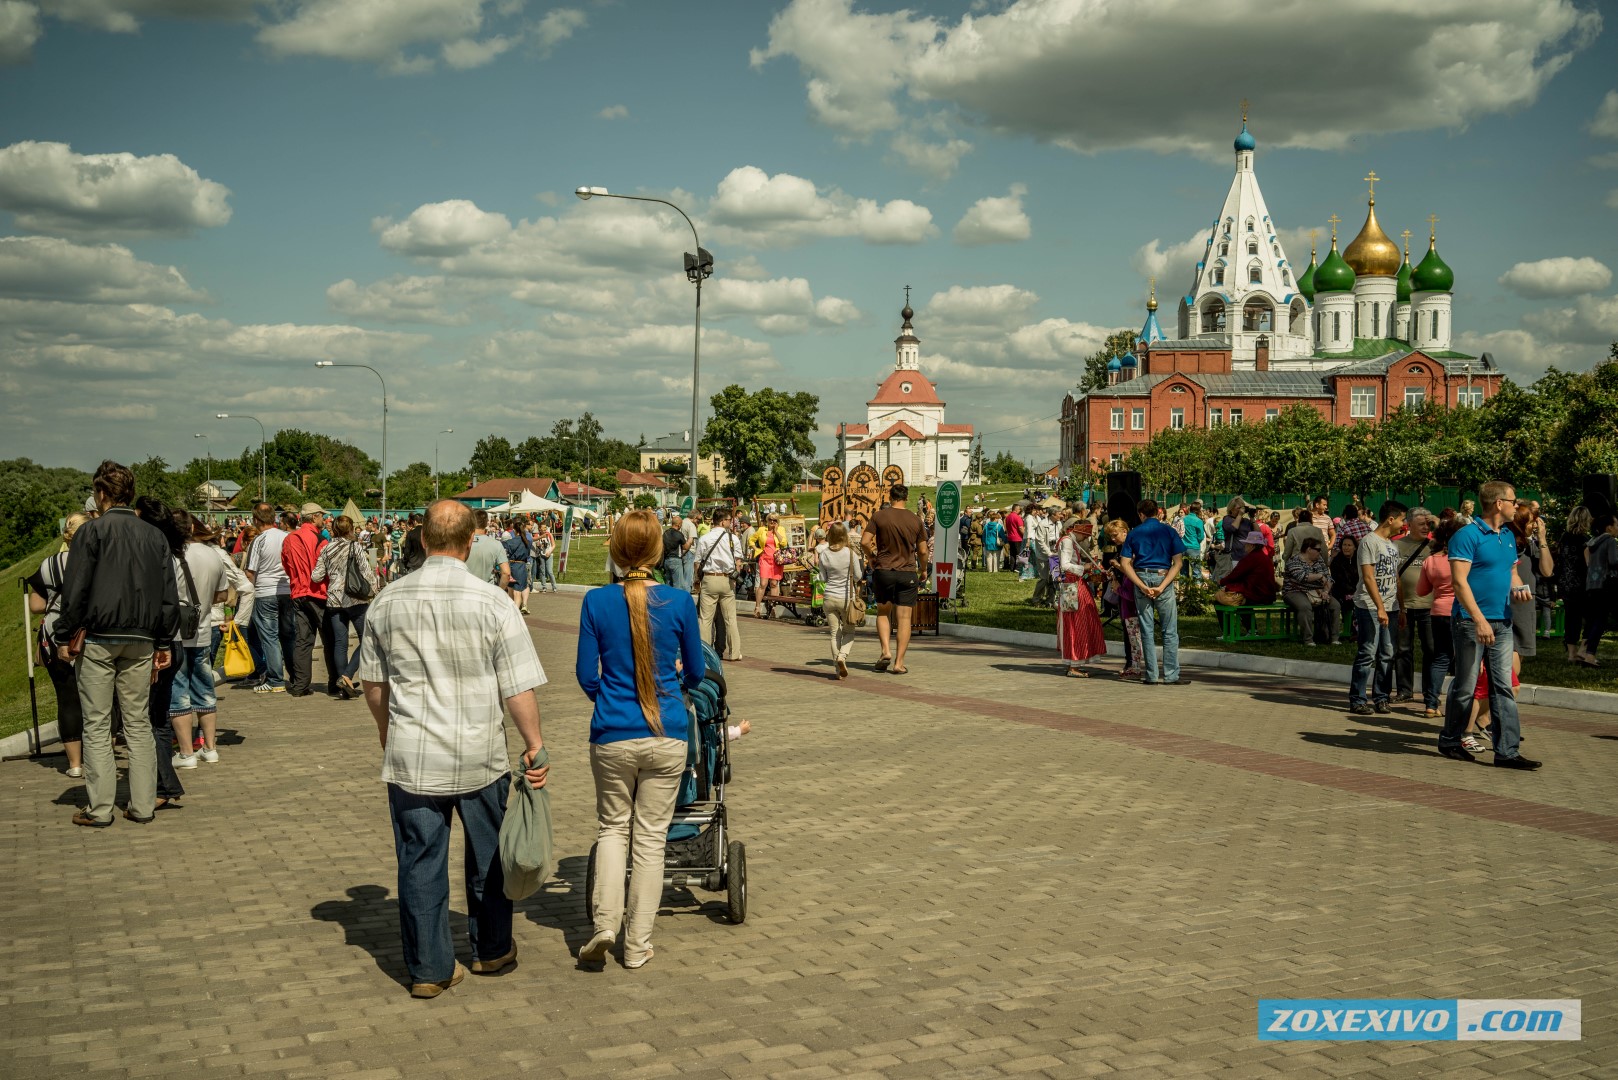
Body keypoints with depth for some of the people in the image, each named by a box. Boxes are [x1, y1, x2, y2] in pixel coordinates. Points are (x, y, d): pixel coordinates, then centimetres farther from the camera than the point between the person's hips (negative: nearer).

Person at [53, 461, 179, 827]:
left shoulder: (91, 531, -5)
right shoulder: (154, 535, 9)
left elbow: (75, 589, -9)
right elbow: (169, 595, 9)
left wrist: (64, 636, -2)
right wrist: (165, 642, 14)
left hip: (98, 638, -4)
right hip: (141, 641, 4)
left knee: (97, 726, 2)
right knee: (139, 724, 9)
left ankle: (99, 808, 2)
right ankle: (142, 804, 8)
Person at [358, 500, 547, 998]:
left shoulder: (388, 601, -1)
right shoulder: (492, 601, -11)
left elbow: (372, 681, 10)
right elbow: (518, 687, -11)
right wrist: (534, 744, -2)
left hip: (411, 756, 1)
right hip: (480, 755, -1)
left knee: (420, 863, 9)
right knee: (487, 858, 17)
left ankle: (430, 968, 14)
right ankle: (491, 950, 32)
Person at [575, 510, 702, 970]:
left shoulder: (597, 602, -7)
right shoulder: (679, 601, -7)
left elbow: (586, 675, -1)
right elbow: (696, 670, 5)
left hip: (613, 736, 0)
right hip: (666, 734, 0)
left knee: (612, 827, 19)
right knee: (651, 836, 9)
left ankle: (605, 923, 3)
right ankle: (637, 945, 15)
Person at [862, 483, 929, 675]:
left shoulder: (879, 516, -3)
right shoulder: (915, 520, 1)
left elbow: (864, 542, -9)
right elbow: (923, 552, 4)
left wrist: (871, 558, 9)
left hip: (883, 571, 0)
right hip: (907, 573, 0)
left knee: (883, 612, 18)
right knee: (904, 618, 3)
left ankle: (885, 651, 0)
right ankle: (899, 663, 0)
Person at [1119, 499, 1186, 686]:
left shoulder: (1134, 533, 6)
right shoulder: (1168, 531, 2)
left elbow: (1125, 563, -3)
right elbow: (1177, 562, -7)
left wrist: (1142, 586, -9)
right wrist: (1162, 587, -13)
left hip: (1141, 579, 2)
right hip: (1163, 577, -2)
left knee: (1147, 631, 6)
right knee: (1170, 631, 3)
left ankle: (1151, 675, 8)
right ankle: (1171, 675, 0)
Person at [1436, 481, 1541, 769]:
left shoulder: (1508, 536, 14)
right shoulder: (1468, 535, -11)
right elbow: (1460, 581, -16)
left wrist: (1519, 587, 1)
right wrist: (1480, 620, -21)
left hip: (1502, 623, 7)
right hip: (1471, 623, -7)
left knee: (1503, 688, 3)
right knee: (1465, 686, 2)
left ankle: (1507, 751, 4)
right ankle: (1450, 742, 18)